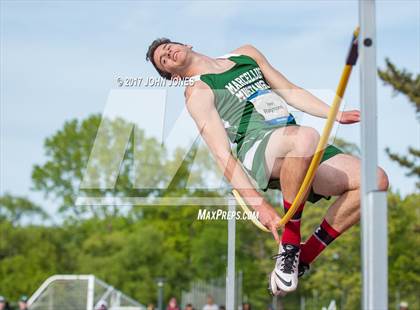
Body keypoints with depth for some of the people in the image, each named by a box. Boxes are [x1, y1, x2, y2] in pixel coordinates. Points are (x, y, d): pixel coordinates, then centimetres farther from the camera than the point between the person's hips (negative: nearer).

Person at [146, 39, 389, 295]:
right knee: (306, 136, -40)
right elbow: (222, 154, -5)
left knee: (376, 180, -13)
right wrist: (258, 204, -16)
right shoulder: (198, 92, 7)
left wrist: (336, 115, 19)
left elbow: (290, 92, 33)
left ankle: (303, 259, -5)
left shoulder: (247, 53, 28)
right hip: (256, 150, -7)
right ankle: (289, 247, -25)